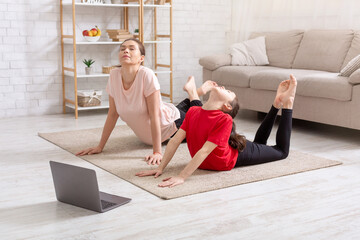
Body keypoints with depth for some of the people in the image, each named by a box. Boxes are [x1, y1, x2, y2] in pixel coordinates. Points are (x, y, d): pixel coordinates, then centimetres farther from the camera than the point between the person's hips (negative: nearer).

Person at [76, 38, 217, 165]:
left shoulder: (147, 75, -33)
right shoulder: (114, 75, -19)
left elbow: (155, 115, -33)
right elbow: (113, 114, -11)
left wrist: (157, 152, -35)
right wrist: (100, 146, -10)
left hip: (171, 124, -5)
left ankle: (195, 93, 34)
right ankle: (192, 96, 49)